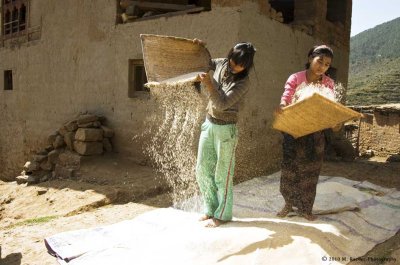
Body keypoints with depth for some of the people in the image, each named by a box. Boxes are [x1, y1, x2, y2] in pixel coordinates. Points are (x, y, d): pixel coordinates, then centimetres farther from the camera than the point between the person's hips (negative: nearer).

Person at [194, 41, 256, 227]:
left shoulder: (242, 83, -17)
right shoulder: (221, 64, 0)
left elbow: (222, 104, -24)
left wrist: (210, 86, -37)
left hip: (226, 129, -7)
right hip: (209, 124, 7)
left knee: (222, 174, 3)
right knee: (203, 169, 11)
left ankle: (222, 215, 19)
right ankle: (211, 209, 26)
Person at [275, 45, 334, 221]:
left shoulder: (328, 84, 2)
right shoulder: (295, 79, -6)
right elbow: (286, 97, -21)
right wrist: (282, 106, -44)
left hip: (315, 133, 2)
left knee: (310, 171, 8)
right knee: (290, 168, 5)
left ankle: (305, 209, 23)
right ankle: (289, 203, 26)